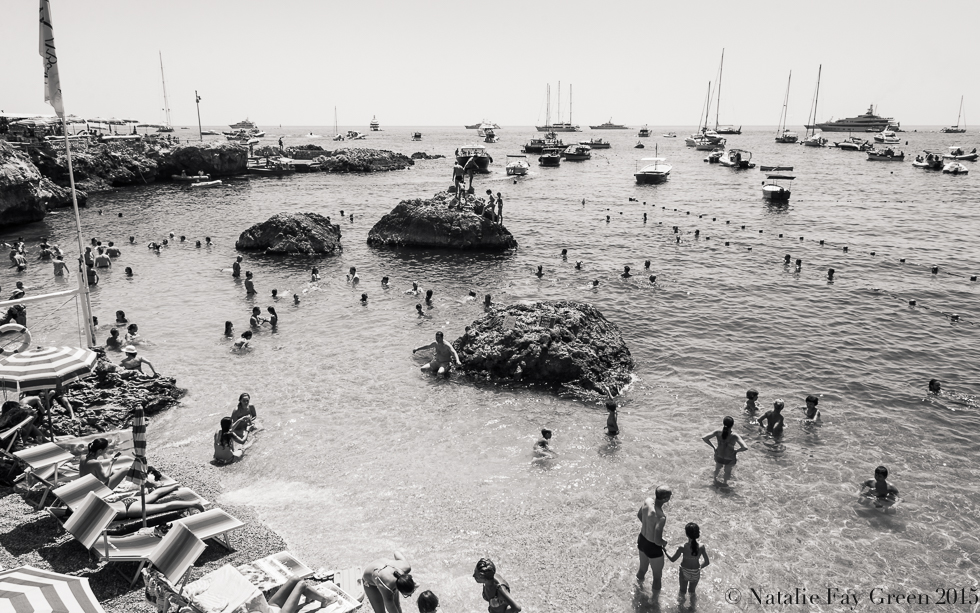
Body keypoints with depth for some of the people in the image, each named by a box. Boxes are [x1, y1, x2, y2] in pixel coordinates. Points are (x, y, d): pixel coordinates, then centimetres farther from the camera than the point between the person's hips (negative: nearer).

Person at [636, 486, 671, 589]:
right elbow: (657, 540, -32)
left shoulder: (647, 501, -15)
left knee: (643, 567, 35)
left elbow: (639, 515, 6)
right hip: (653, 547, -7)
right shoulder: (661, 516, -38)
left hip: (642, 540, 7)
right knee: (657, 575, 21)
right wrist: (664, 542, -10)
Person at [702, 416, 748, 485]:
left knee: (718, 467, 38)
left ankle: (715, 479, 64)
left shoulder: (718, 432, -23)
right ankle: (725, 482, 59)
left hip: (719, 457, 2)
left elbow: (704, 438, -18)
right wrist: (736, 451, -16)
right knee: (728, 471, 33)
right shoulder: (734, 436, -31)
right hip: (730, 459, -2)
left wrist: (713, 447, -6)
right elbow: (745, 447, -36)